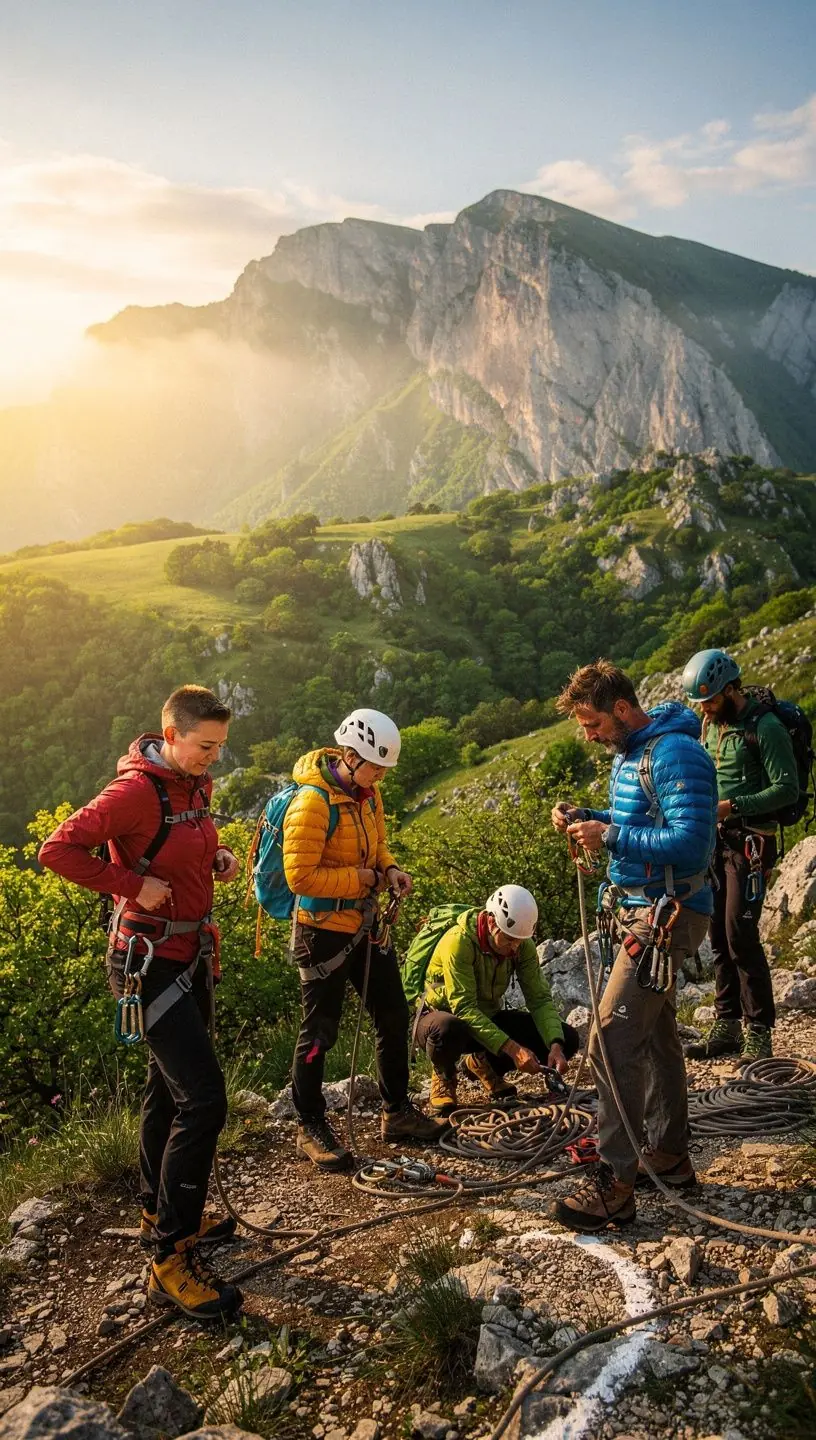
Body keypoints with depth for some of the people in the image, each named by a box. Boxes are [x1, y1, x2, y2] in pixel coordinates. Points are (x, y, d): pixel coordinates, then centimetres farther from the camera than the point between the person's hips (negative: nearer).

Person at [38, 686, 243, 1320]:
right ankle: (172, 1259, -2)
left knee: (169, 1088, 21)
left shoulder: (196, 785, 7)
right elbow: (58, 849, -24)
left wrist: (219, 859, 3)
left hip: (191, 956, 9)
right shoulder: (136, 790, -20)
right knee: (203, 1100, -13)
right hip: (151, 963, -9)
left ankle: (162, 1212, 39)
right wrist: (133, 883, -25)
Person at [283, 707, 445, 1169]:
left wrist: (390, 869, -2)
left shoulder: (368, 793, 5)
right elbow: (300, 876, -26)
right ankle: (310, 1128, 19)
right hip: (324, 929, -8)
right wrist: (362, 879, -20)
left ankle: (398, 1113, 30)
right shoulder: (313, 801, -22)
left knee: (395, 1016, 15)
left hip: (363, 924, 9)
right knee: (319, 1032, 3)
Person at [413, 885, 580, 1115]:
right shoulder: (459, 941, -29)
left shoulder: (522, 945, -12)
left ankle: (485, 1064, 11)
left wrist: (556, 1045, -32)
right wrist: (512, 1049, -40)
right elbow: (464, 1008, -33)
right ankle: (444, 1076, -5)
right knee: (449, 1029, -44)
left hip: (488, 1017, 6)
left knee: (567, 1038, -11)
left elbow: (540, 999, -14)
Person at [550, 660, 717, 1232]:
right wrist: (585, 818, 3)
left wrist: (610, 837, -25)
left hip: (668, 914, -11)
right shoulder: (628, 754, 12)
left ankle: (616, 1183, -2)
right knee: (655, 1034, 18)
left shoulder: (676, 755, -20)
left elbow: (690, 844, -27)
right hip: (640, 909, 11)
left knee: (614, 1042, -11)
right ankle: (670, 1154, 32)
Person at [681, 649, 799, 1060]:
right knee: (719, 934, 9)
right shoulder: (710, 724, 11)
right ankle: (726, 1026, 18)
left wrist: (731, 806, -23)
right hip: (715, 840, 8)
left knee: (740, 933, -9)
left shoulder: (765, 727, -13)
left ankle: (758, 1032, 3)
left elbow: (788, 788, -17)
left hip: (748, 840, -7)